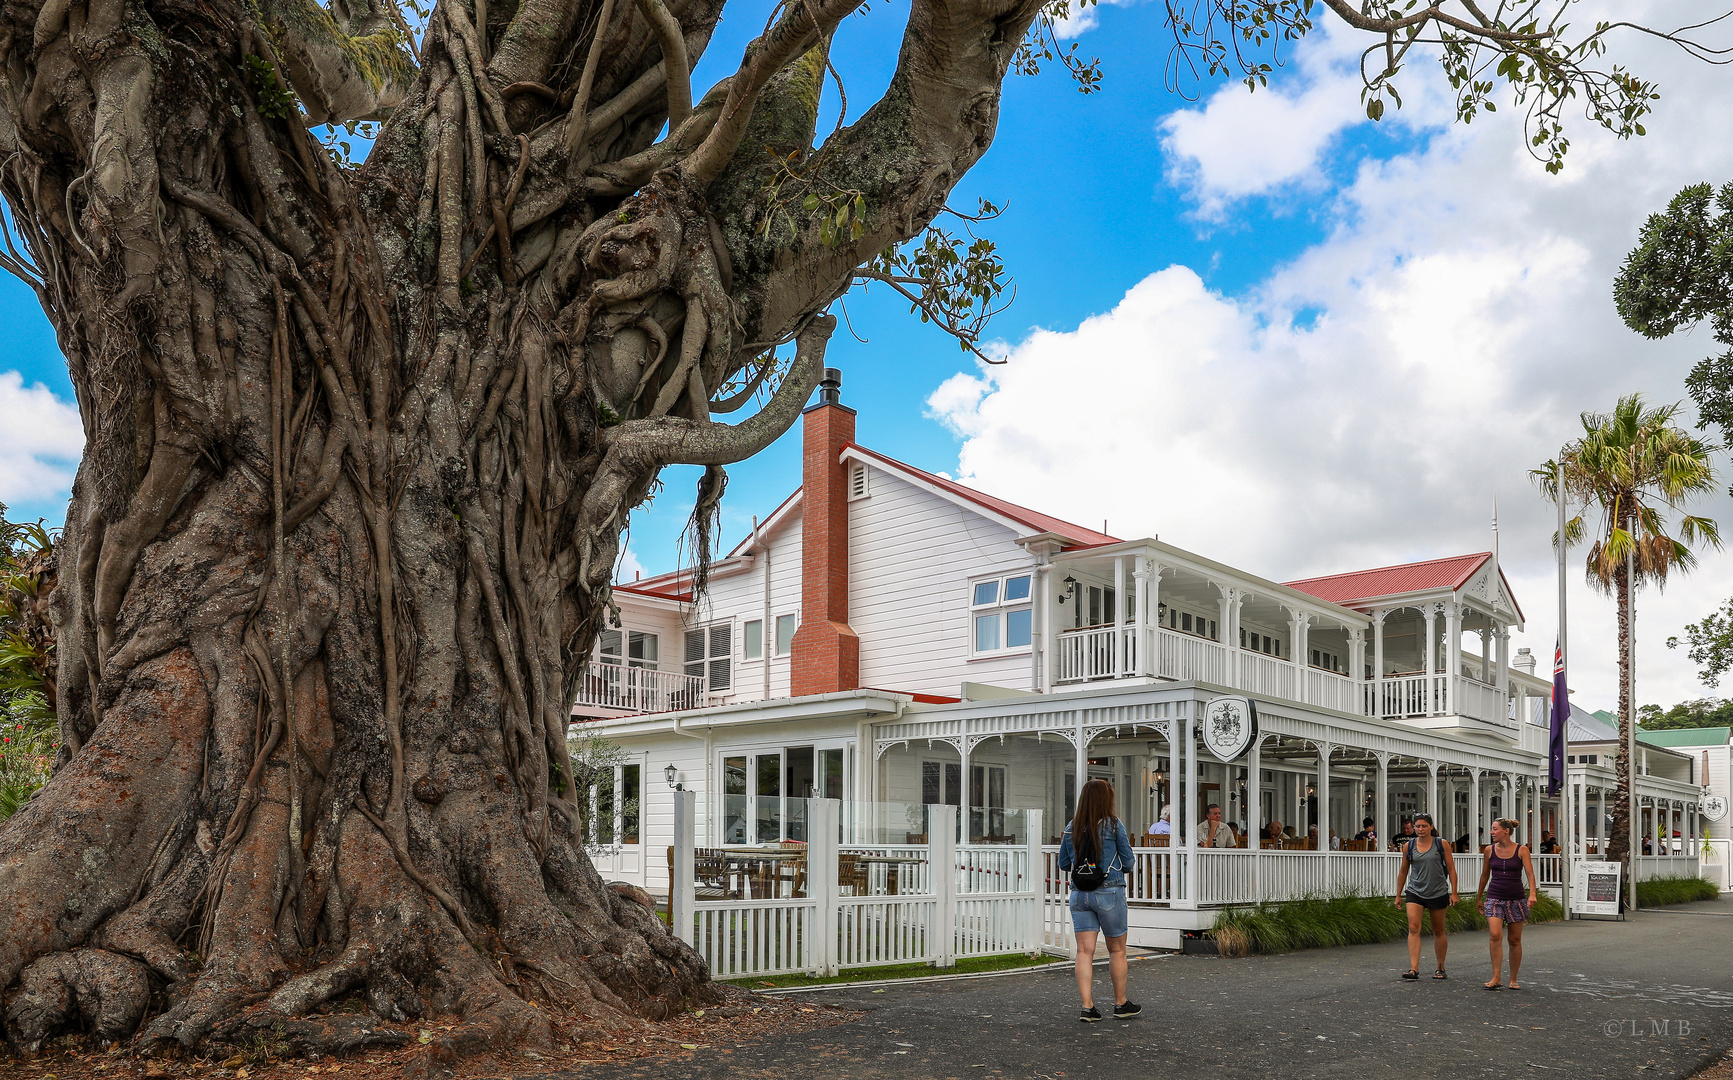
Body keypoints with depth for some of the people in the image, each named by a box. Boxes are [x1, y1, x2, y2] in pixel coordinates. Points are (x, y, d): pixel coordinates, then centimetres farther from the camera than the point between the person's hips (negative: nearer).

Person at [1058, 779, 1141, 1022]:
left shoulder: (1071, 828, 3)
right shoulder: (1113, 824, -7)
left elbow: (1063, 864, 10)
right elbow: (1127, 862, -3)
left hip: (1079, 894, 3)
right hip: (1109, 891, -3)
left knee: (1085, 951, 3)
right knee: (1117, 950, 11)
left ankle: (1088, 1007, -2)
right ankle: (1121, 1004, 21)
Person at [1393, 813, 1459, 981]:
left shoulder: (1441, 844, -1)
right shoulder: (1409, 846, 3)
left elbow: (1451, 869, 2)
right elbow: (1403, 872, 12)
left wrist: (1454, 893, -4)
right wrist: (1398, 895, 13)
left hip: (1438, 893, -1)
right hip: (1415, 893, 1)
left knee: (1438, 931, 10)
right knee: (1413, 928, -13)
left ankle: (1441, 968, 25)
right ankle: (1414, 969, -18)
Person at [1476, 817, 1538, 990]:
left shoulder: (1521, 850, -2)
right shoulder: (1489, 850, 4)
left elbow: (1530, 873, -11)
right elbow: (1485, 875, 15)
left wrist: (1532, 894, -27)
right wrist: (1479, 898, 20)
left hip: (1515, 898, -1)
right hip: (1494, 897, 1)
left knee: (1515, 940, 5)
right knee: (1495, 935, -17)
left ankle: (1513, 980, 17)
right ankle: (1496, 978, -15)